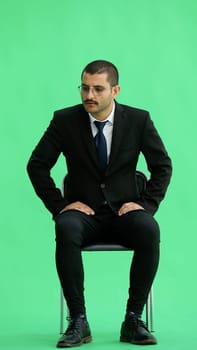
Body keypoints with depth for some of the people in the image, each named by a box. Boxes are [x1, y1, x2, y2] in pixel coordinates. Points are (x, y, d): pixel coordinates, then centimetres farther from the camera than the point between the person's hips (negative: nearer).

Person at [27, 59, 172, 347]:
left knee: (149, 231, -34)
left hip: (124, 211, 1)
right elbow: (37, 166, 1)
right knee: (66, 230, -36)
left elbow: (163, 166, 5)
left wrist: (146, 204, -8)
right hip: (83, 212, 0)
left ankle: (133, 320, -22)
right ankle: (78, 321, -27)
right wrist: (59, 205, -8)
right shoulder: (65, 120, -4)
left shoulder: (139, 120, -2)